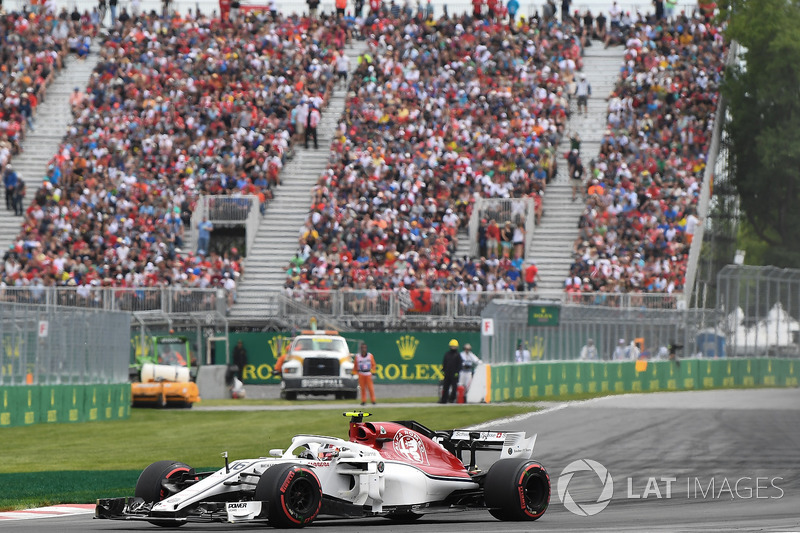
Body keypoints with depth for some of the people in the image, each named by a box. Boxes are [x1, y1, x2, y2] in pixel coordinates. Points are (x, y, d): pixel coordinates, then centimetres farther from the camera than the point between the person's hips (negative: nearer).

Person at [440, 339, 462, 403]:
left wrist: (457, 372, -11)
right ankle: (443, 400, 10)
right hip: (447, 373, 4)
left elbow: (459, 364, -2)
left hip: (454, 374, -4)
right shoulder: (447, 354, 12)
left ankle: (452, 399, 6)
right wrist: (443, 371, 6)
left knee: (454, 386, -4)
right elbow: (444, 363, 15)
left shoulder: (458, 355, 1)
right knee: (445, 387, 5)